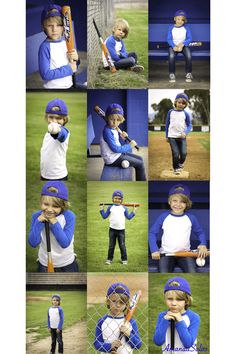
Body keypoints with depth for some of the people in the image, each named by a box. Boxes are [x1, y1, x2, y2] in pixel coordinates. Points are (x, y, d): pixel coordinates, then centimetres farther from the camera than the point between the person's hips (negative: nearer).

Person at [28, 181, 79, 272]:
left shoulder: (69, 216, -22)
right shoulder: (37, 216, -14)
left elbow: (65, 243, -26)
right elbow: (33, 243, -19)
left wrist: (55, 223, -31)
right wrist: (39, 222, -28)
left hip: (67, 264, -2)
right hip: (45, 264, 2)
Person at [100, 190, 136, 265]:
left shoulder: (124, 208, 4)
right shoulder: (110, 207, 2)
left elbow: (128, 217, 9)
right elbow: (104, 216, 6)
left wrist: (133, 212, 1)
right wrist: (101, 210, -4)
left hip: (121, 230, 0)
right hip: (112, 229, 0)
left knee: (122, 245, 5)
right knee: (111, 245, 7)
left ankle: (124, 259, 13)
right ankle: (109, 259, 15)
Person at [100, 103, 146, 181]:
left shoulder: (114, 129, 2)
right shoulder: (107, 132, -27)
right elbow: (115, 149, -27)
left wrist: (122, 138, -11)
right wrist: (130, 145, -16)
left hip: (118, 153, 10)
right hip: (113, 159, -10)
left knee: (140, 159, 18)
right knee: (140, 163, -3)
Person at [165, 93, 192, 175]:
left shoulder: (185, 114, 0)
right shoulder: (171, 112, 1)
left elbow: (189, 125, 3)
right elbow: (167, 124, 9)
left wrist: (185, 133, -17)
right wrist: (167, 136, 9)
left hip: (182, 137, 1)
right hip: (172, 136, -1)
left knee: (183, 153, -6)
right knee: (175, 154, -7)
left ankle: (181, 164, 26)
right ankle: (176, 168, 15)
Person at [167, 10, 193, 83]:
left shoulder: (186, 28, 1)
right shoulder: (171, 28, 0)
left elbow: (189, 38, -4)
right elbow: (169, 39, -3)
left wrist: (182, 44, -22)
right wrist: (174, 46, -22)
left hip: (184, 45, 1)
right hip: (173, 45, 0)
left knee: (189, 56, -29)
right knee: (171, 56, -32)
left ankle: (188, 73, -13)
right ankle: (172, 74, -18)